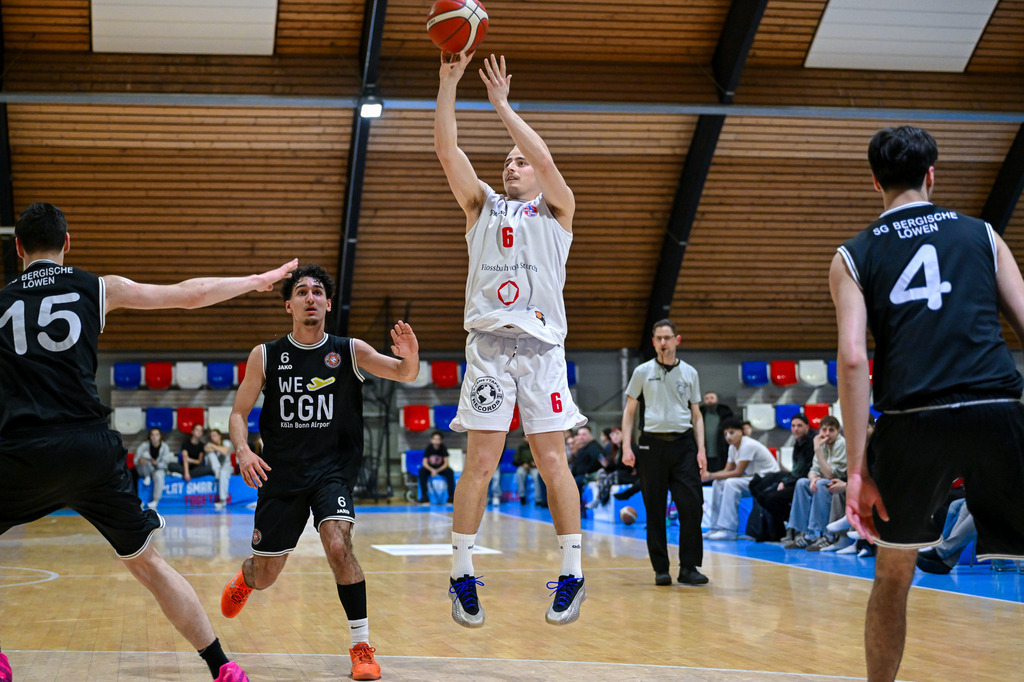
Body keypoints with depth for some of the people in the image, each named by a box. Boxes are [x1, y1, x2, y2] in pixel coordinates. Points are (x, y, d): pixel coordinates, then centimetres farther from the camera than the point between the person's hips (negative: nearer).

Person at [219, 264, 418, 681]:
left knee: (338, 544, -27)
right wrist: (243, 450, -16)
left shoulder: (349, 352, -3)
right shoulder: (265, 356, -1)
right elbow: (239, 412, 4)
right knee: (266, 576, 10)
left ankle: (362, 646, -14)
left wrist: (410, 355, -35)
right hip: (280, 474, 1)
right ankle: (243, 579, 50)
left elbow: (404, 374, -11)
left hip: (332, 470, -1)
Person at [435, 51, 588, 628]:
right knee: (480, 462, -4)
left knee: (553, 461, -2)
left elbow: (544, 156, -7)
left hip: (541, 346, -1)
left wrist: (502, 104, -5)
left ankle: (572, 575, 5)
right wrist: (449, 83, -2)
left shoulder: (557, 209, 12)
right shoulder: (482, 205, 18)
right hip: (489, 344, 1)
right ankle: (463, 575, 3)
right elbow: (447, 149, 5)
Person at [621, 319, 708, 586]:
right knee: (655, 511, 0)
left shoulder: (689, 373, 11)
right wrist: (626, 447, -3)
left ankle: (689, 567, -2)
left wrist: (701, 450, 2)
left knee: (692, 506, -9)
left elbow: (696, 415, 13)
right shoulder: (643, 372, 7)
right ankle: (661, 569, 8)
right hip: (652, 443, -1)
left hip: (683, 443, 1)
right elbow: (629, 411, 8)